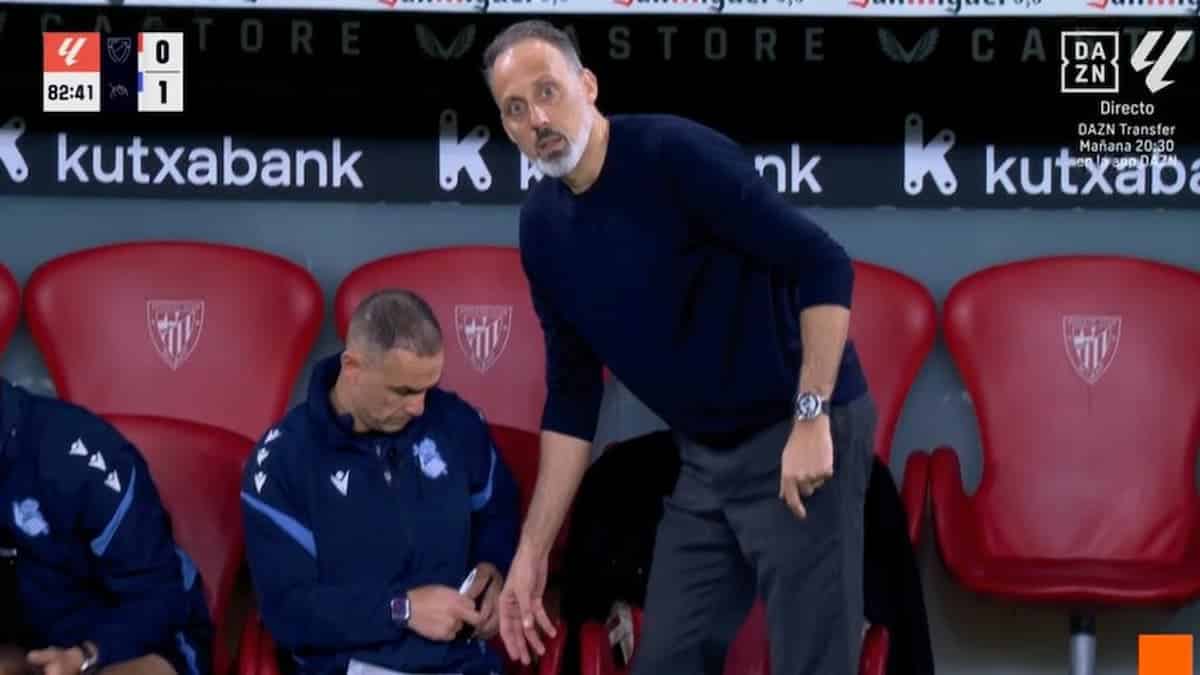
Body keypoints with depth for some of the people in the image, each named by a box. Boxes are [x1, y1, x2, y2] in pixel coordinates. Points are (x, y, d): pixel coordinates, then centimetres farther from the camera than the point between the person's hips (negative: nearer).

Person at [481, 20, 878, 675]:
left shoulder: (676, 154, -18)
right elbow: (572, 395, 10)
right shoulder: (543, 228, 4)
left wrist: (812, 419, -24)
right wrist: (532, 549, 8)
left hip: (803, 435, -7)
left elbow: (824, 266, -20)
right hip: (705, 457, 7)